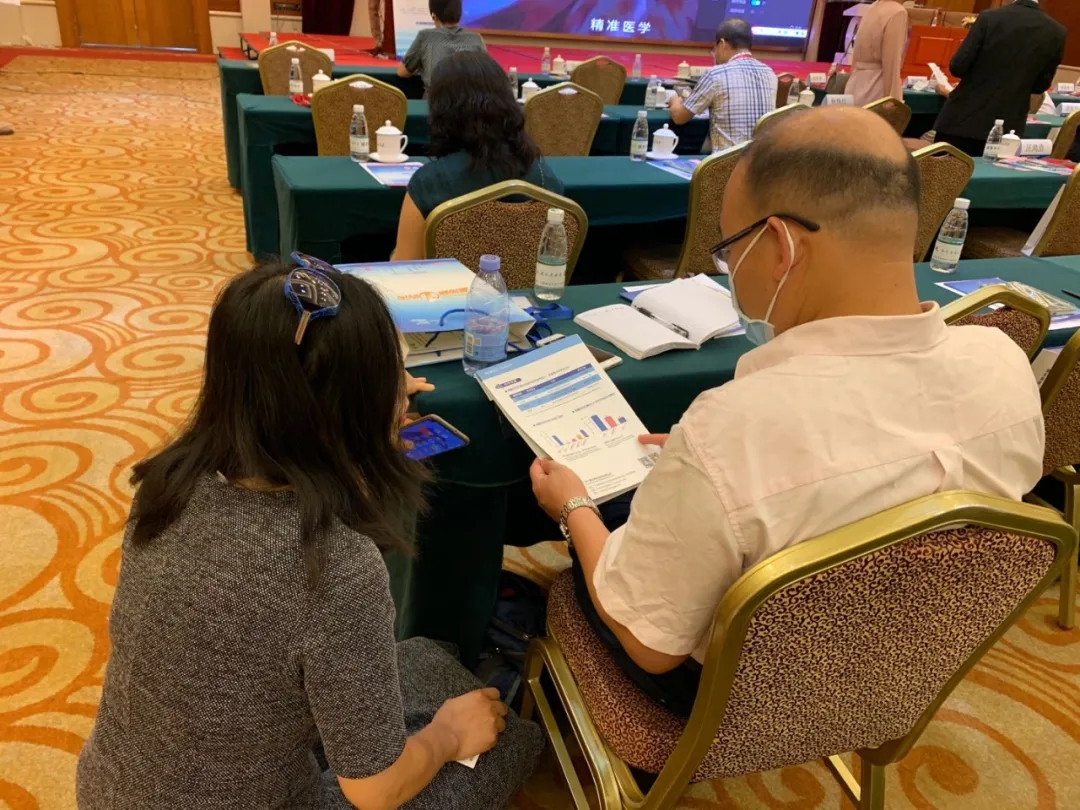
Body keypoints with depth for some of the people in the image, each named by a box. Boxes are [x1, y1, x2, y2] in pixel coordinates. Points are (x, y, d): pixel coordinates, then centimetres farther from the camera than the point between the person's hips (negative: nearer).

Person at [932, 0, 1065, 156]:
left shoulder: (989, 17, -10)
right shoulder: (1056, 32, 0)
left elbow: (957, 66, -10)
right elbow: (1041, 85, 7)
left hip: (966, 117, -3)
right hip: (1007, 126, 3)